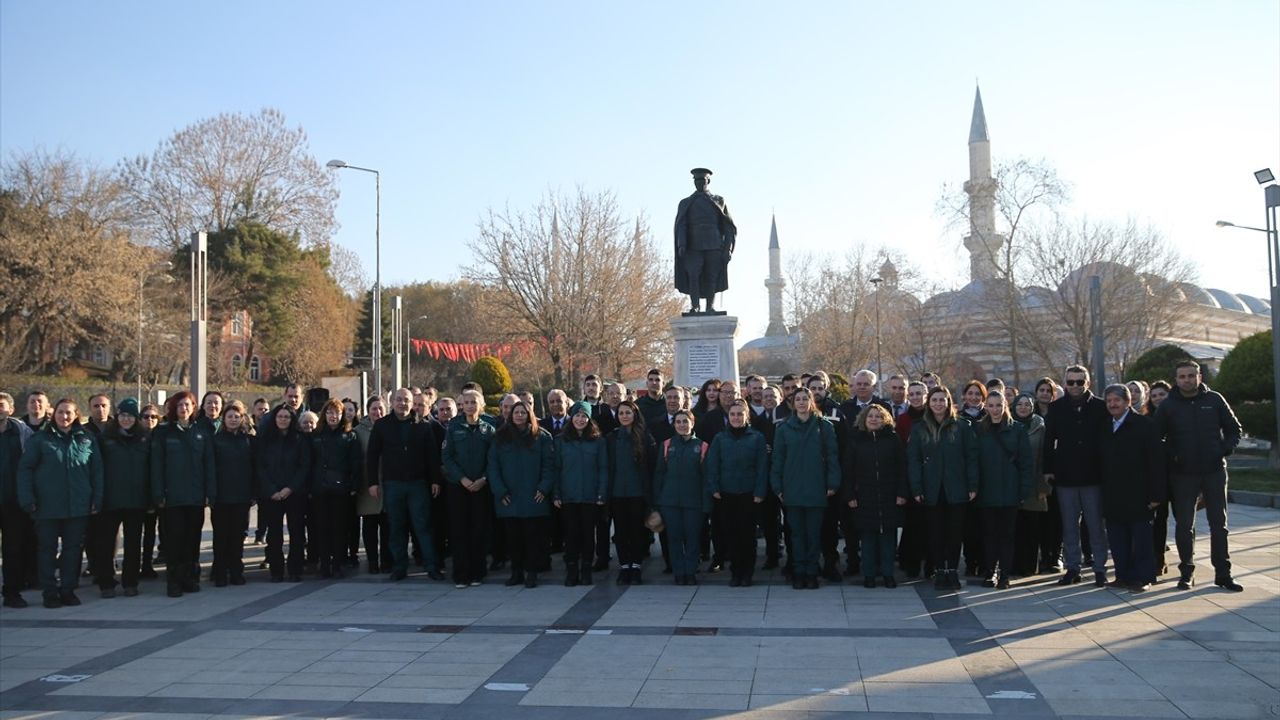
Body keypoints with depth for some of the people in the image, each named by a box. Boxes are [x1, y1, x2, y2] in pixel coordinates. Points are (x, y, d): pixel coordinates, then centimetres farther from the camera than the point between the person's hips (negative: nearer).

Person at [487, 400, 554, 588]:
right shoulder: (500, 437, 9)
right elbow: (492, 465, 5)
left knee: (533, 535, 0)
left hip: (534, 498, -2)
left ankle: (531, 573, 7)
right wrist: (499, 491, -5)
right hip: (509, 498, 2)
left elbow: (549, 464, 0)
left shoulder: (542, 437, 4)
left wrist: (544, 488, -10)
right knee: (514, 536, 5)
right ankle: (516, 572, 14)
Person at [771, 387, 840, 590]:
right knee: (797, 533, 6)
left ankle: (811, 573, 13)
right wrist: (777, 487, 1)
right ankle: (798, 573, 13)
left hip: (816, 490, -1)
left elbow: (831, 456, 1)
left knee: (813, 533, 4)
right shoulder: (784, 429, 5)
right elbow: (778, 459, 6)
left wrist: (832, 484, -5)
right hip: (792, 490, 1)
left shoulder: (824, 426, 2)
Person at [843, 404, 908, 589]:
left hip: (889, 497, 0)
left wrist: (902, 493, -6)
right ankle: (869, 574, 12)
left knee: (888, 534, 4)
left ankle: (888, 573, 13)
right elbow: (847, 470, 2)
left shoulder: (893, 439, 2)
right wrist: (849, 495, -4)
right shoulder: (854, 440, 2)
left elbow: (902, 467, 1)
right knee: (868, 535, 4)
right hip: (864, 496, 0)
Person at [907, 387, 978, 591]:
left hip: (956, 489, -1)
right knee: (936, 532, 5)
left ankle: (953, 570, 14)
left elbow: (972, 457, 0)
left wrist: (973, 485, -7)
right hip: (932, 490, 1)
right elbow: (913, 460, 2)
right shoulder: (919, 429, 6)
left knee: (955, 531, 4)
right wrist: (916, 488, -7)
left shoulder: (962, 426, 2)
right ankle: (939, 571, 13)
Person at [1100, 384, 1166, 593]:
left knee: (1140, 537, 2)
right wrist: (1103, 493, 9)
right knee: (1117, 538, 8)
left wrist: (1156, 495, -14)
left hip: (1137, 495, -6)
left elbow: (1156, 461, -10)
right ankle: (1123, 575, 17)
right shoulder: (1105, 428, 12)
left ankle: (1143, 577, 9)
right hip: (1113, 496, 6)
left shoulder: (1145, 425, -6)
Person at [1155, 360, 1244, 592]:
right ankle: (1186, 572, 14)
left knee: (1219, 524, 7)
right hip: (1182, 475, -1)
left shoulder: (1214, 400, 1)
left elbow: (1234, 429, 7)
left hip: (1214, 471, 1)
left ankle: (1223, 573, 15)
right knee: (1184, 525, 4)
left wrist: (1225, 450, -9)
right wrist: (1171, 456, -12)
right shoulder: (1168, 406, -1)